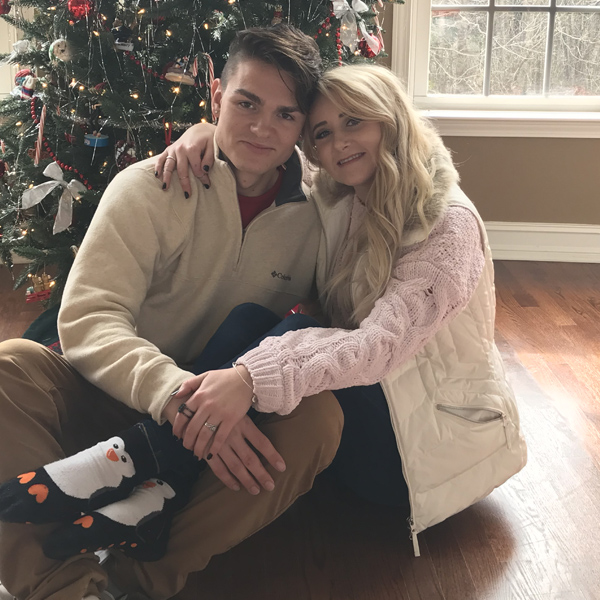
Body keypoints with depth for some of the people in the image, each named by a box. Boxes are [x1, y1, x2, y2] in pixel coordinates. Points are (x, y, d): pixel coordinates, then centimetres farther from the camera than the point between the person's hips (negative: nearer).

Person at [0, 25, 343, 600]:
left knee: (319, 416, -28)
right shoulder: (150, 189, -5)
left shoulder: (314, 218, 2)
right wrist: (175, 394, -34)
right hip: (117, 402, 0)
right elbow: (86, 319, -16)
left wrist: (246, 382, -27)